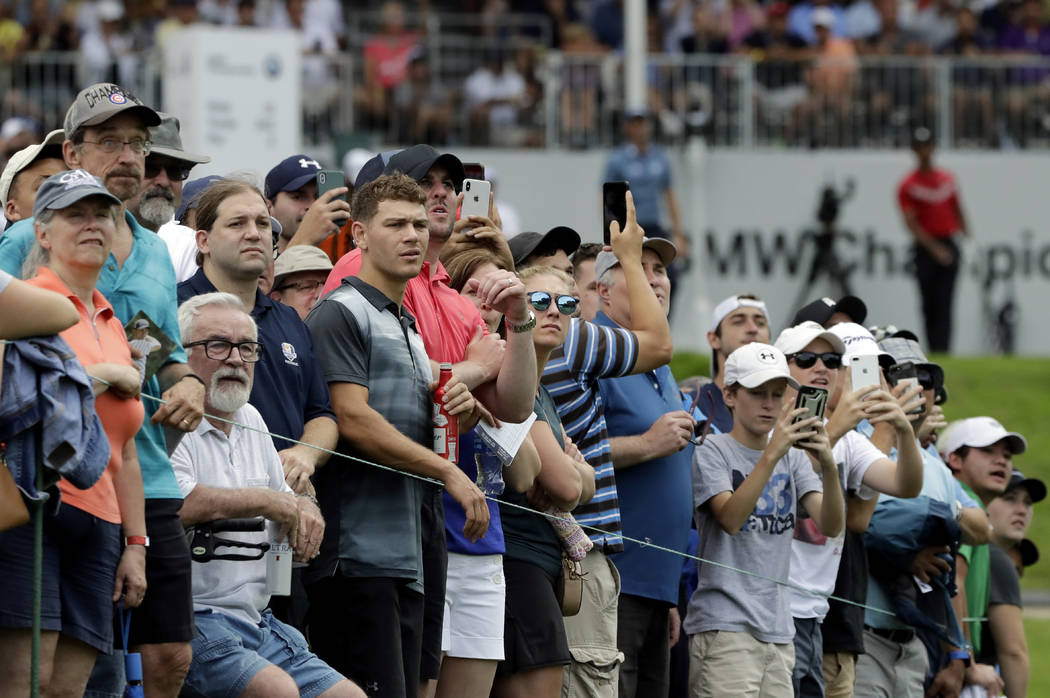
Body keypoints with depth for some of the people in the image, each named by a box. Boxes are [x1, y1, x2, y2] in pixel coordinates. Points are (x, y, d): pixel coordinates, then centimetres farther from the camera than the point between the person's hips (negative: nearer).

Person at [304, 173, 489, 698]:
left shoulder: (409, 328, 24)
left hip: (407, 555, 9)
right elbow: (353, 421, -15)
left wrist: (460, 409, 6)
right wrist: (449, 472, -13)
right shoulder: (340, 314, -5)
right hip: (357, 551, -9)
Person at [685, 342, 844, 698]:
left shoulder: (793, 458, 14)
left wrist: (828, 466, -18)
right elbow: (730, 519, -19)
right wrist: (772, 453, -27)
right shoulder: (712, 452, -1)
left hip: (778, 630, 6)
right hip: (724, 628, -6)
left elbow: (831, 525, 0)